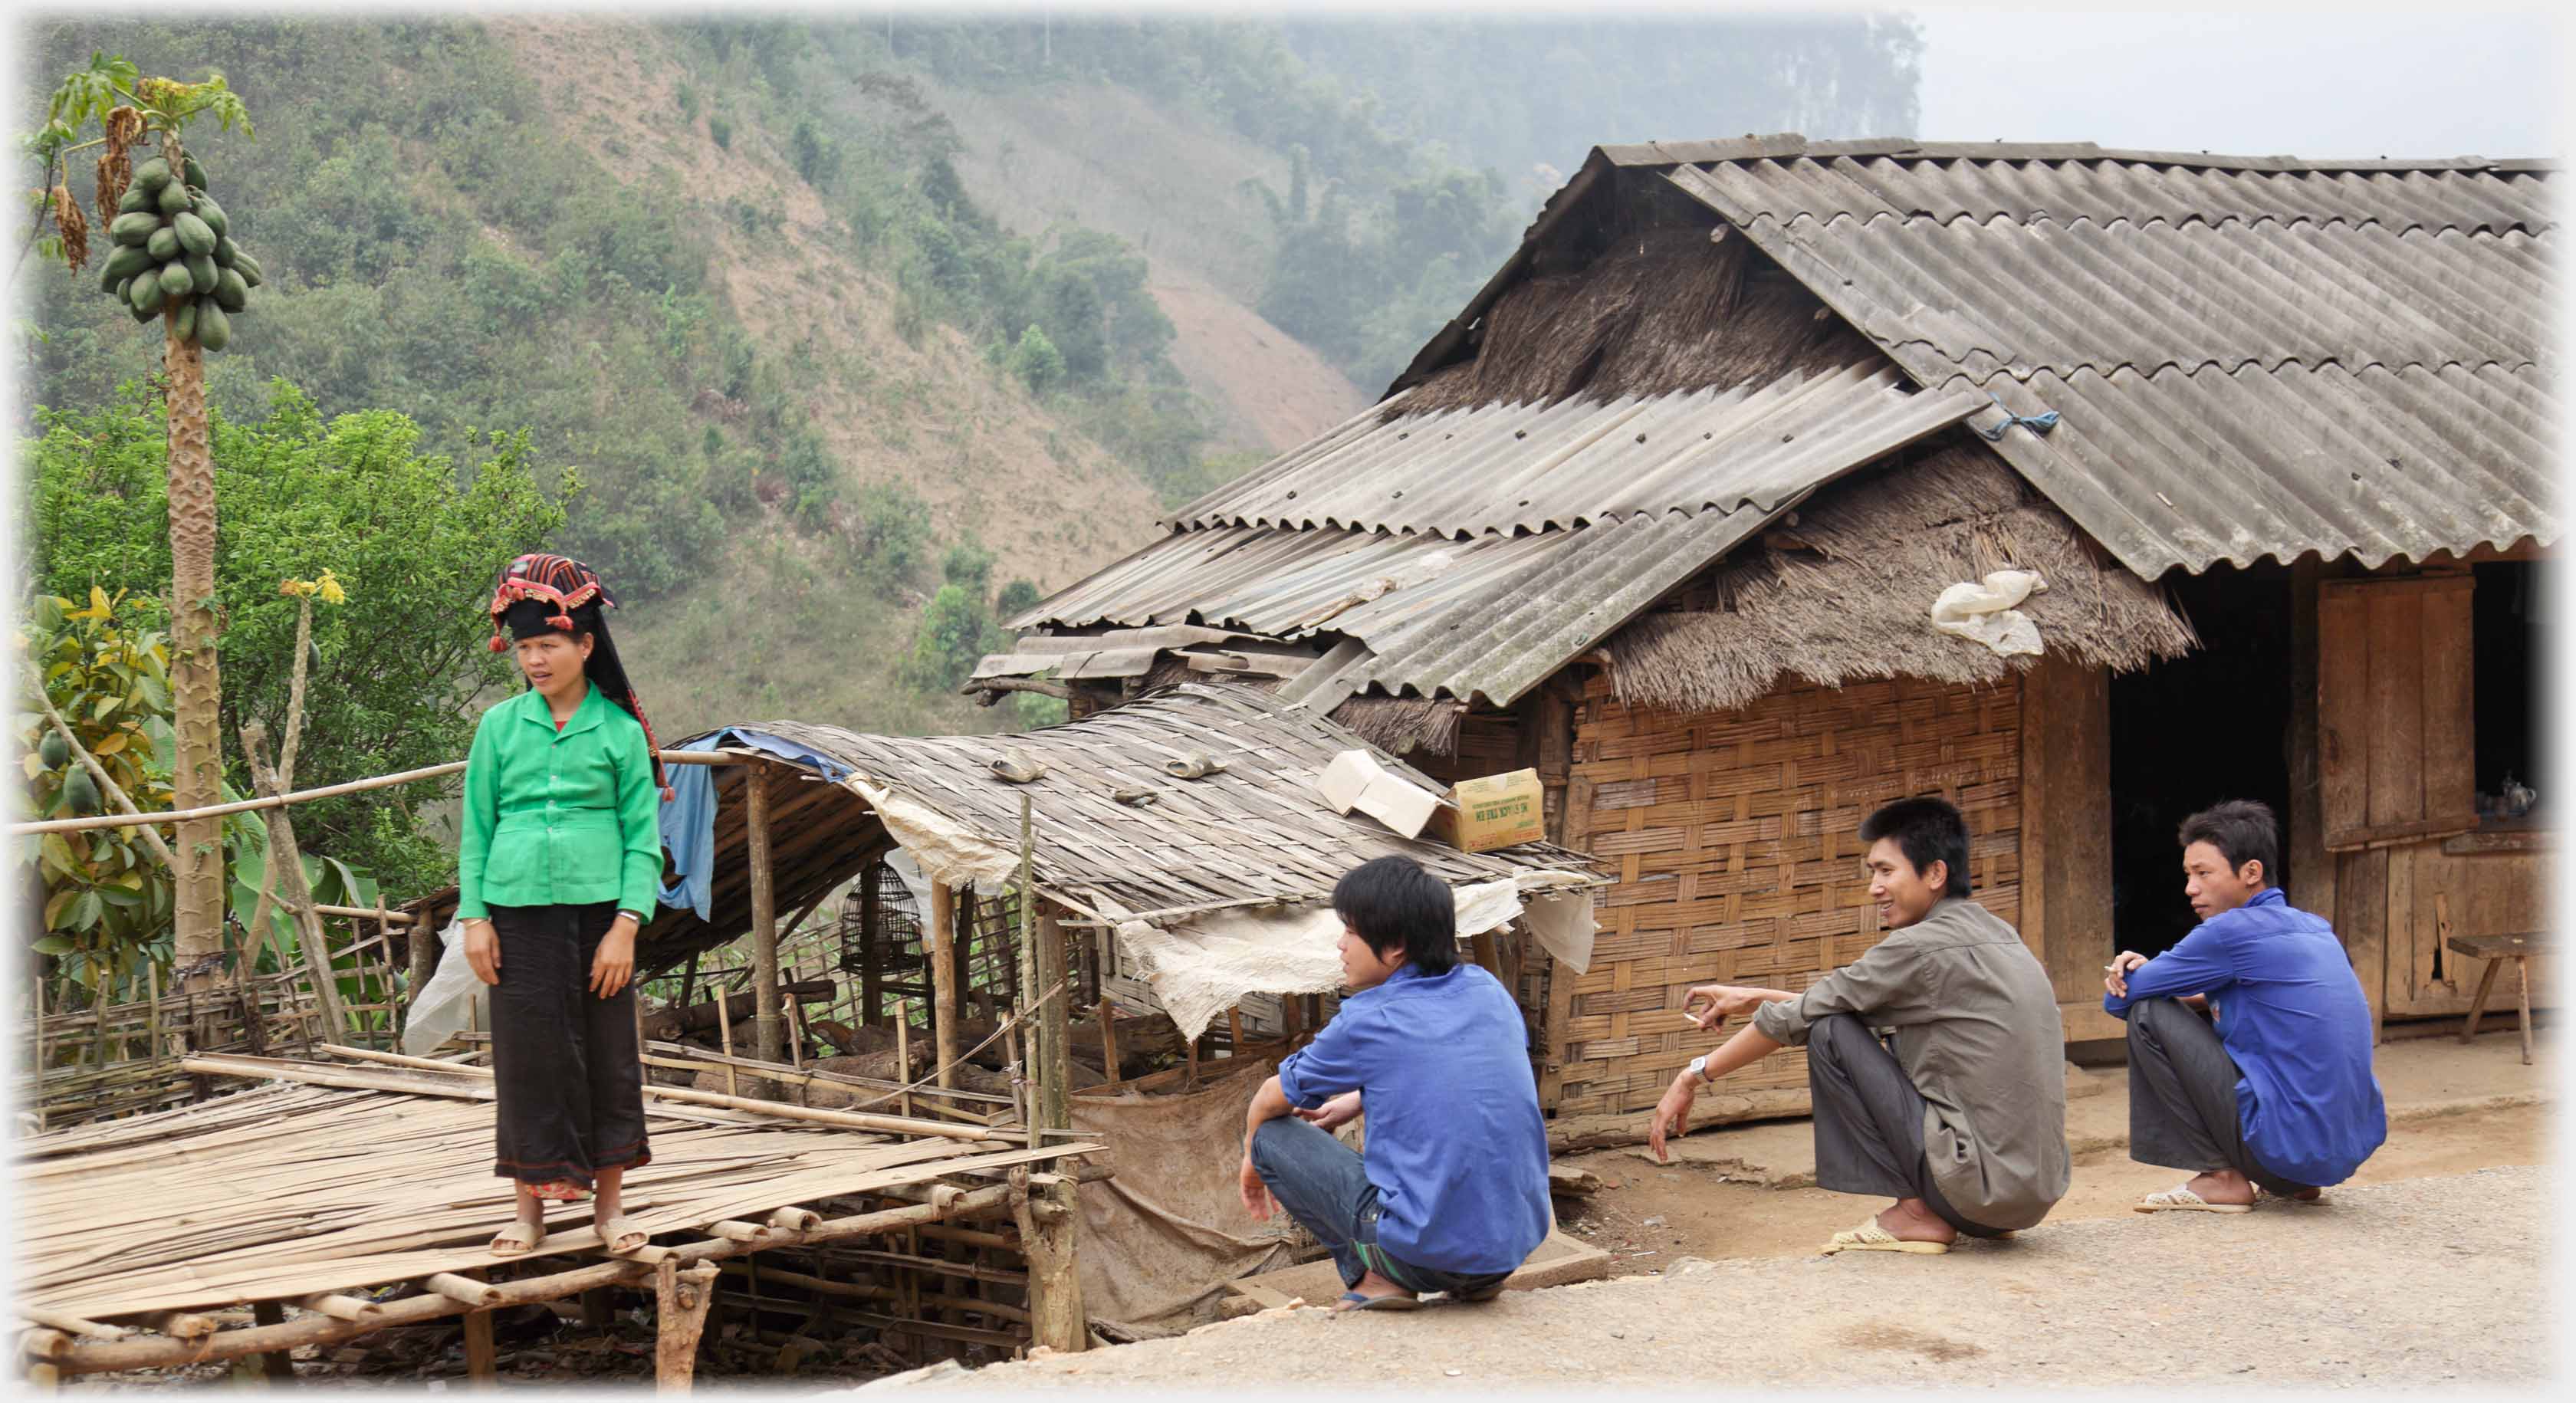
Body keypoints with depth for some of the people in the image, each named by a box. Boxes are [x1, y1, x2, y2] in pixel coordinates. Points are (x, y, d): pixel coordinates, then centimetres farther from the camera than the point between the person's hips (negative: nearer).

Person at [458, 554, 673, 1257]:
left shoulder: (619, 731, 0)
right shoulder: (500, 726, 4)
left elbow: (643, 836, -1)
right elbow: (477, 827, 8)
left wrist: (626, 926, -9)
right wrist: (474, 918, 1)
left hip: (597, 908, -1)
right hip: (520, 910, 1)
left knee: (607, 1052, 5)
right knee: (528, 1053, 4)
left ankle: (609, 1203, 17)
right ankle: (531, 1203, 16)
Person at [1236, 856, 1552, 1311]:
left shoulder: (1366, 1022, -6)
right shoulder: (1487, 991, 8)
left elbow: (1272, 1100, 11)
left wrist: (1253, 1155, 32)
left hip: (1425, 1253, -6)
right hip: (1519, 1243, 6)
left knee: (1271, 1133, 7)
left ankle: (1375, 1276, 2)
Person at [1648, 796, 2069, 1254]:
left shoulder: (1921, 947, -12)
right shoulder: (1995, 934, 14)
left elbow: (1797, 1018, -5)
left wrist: (1694, 1076, 4)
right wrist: (1754, 998, 25)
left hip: (1983, 1180, -9)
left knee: (1831, 1033, -5)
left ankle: (1915, 1212, -2)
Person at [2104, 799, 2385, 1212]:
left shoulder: (2233, 931, -11)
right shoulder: (2316, 929, 13)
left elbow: (2120, 1000, -5)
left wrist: (2131, 978, 18)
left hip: (2290, 1145, -9)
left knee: (2148, 1015, -2)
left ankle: (2221, 1177, 0)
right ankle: (2293, 1181, 19)